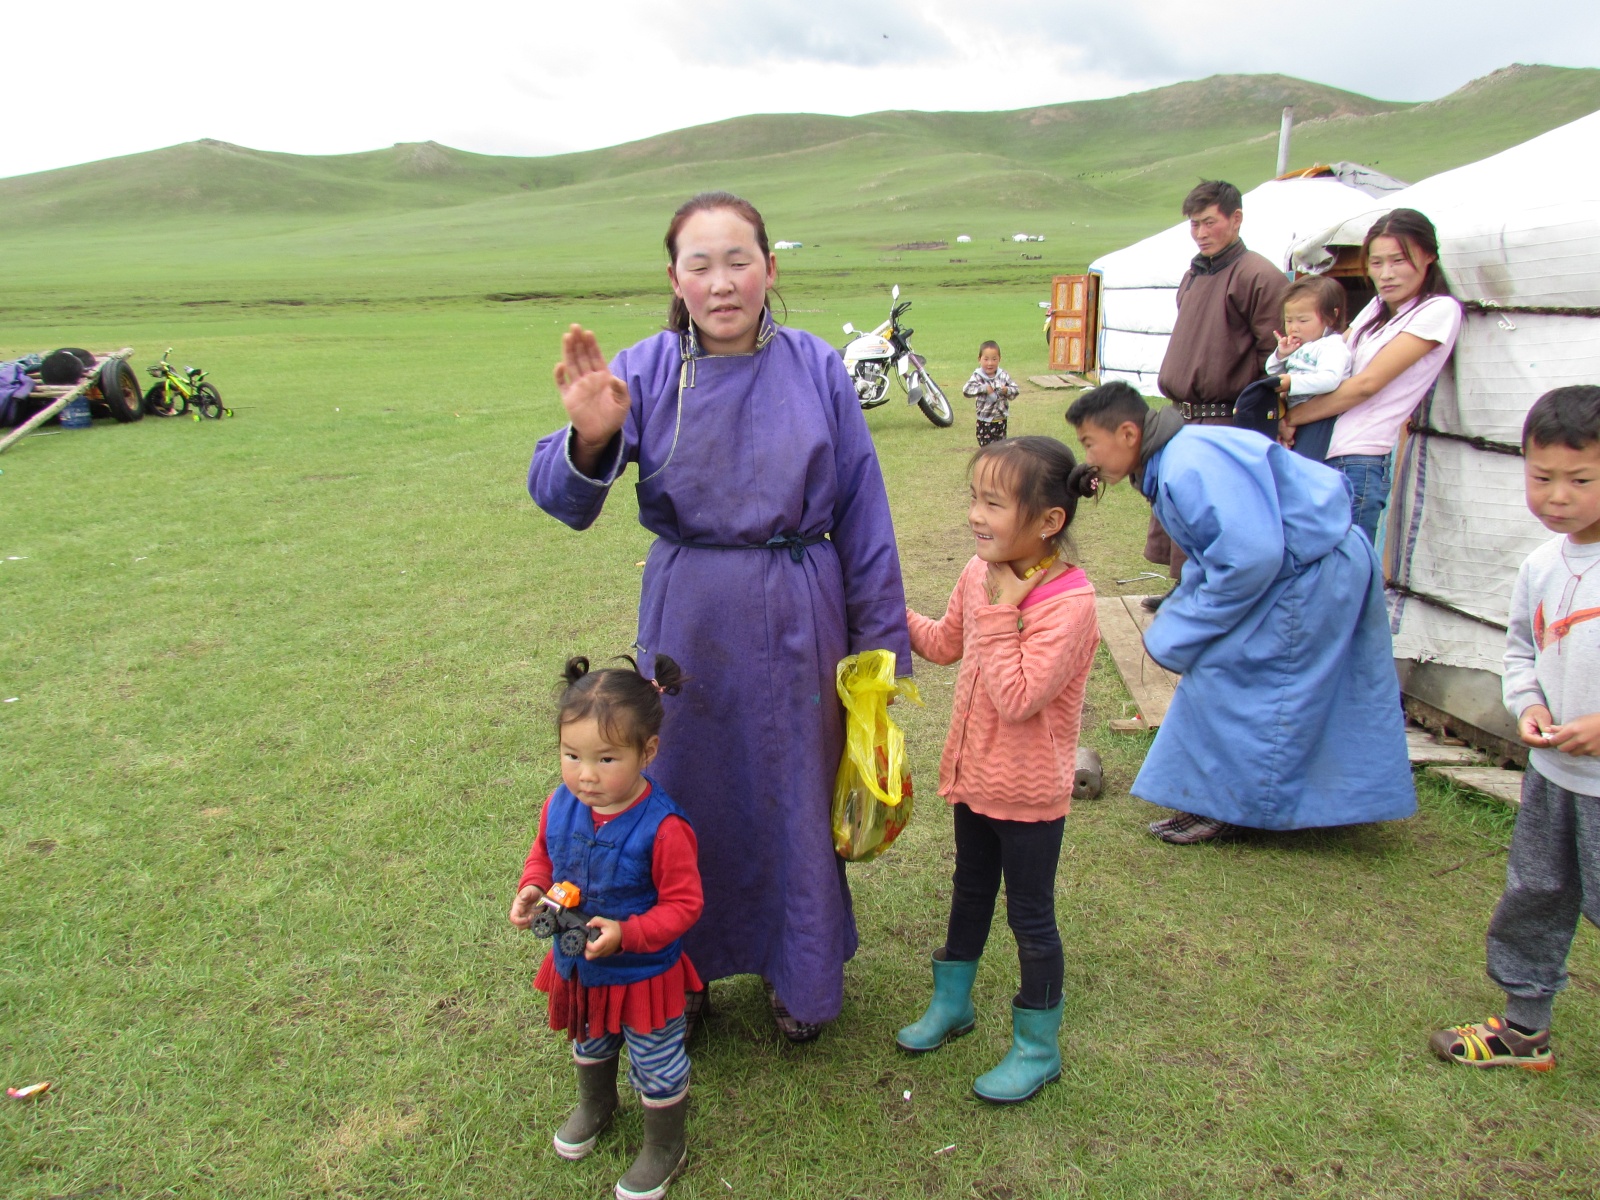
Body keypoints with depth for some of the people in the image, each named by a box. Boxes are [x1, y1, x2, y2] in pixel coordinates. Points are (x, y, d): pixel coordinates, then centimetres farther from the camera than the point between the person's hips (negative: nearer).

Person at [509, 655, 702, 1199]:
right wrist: (531, 891, -14)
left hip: (643, 972, -6)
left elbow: (683, 904, -24)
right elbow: (543, 855, 5)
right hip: (576, 967, 6)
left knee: (657, 1067, 18)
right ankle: (595, 1105, 64)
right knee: (589, 1044, 34)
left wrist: (626, 934, -34)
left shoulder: (662, 827, -33)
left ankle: (664, 1148, 45)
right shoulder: (560, 805, -16)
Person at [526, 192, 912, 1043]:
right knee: (682, 792, 13)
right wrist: (589, 438, -39)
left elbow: (862, 514, -1)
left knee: (794, 795, 13)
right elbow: (560, 499, -16)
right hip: (686, 621, 0)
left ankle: (796, 973, 38)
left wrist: (880, 644, 1)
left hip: (796, 622, 0)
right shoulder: (647, 371, -7)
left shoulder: (817, 369, -6)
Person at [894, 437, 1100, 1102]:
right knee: (970, 892, 25)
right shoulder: (981, 572, -4)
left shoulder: (1069, 602, -28)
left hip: (1028, 794, -7)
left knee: (1030, 916, 11)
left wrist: (1000, 611, -30)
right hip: (974, 773, 7)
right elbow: (944, 643, 14)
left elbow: (1017, 698, -32)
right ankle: (951, 1003, 47)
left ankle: (1038, 1048, 31)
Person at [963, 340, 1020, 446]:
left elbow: (1015, 391, 1)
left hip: (1001, 420, 3)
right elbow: (966, 390, -23)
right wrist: (984, 389, -29)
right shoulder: (978, 377, -10)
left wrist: (1006, 390, -20)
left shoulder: (1003, 376, -2)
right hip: (984, 421, -3)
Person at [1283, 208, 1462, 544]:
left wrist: (1292, 418, -5)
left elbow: (1367, 383, -10)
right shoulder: (1377, 307, 20)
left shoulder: (1440, 310, -4)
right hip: (1323, 453, 7)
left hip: (1361, 461, -7)